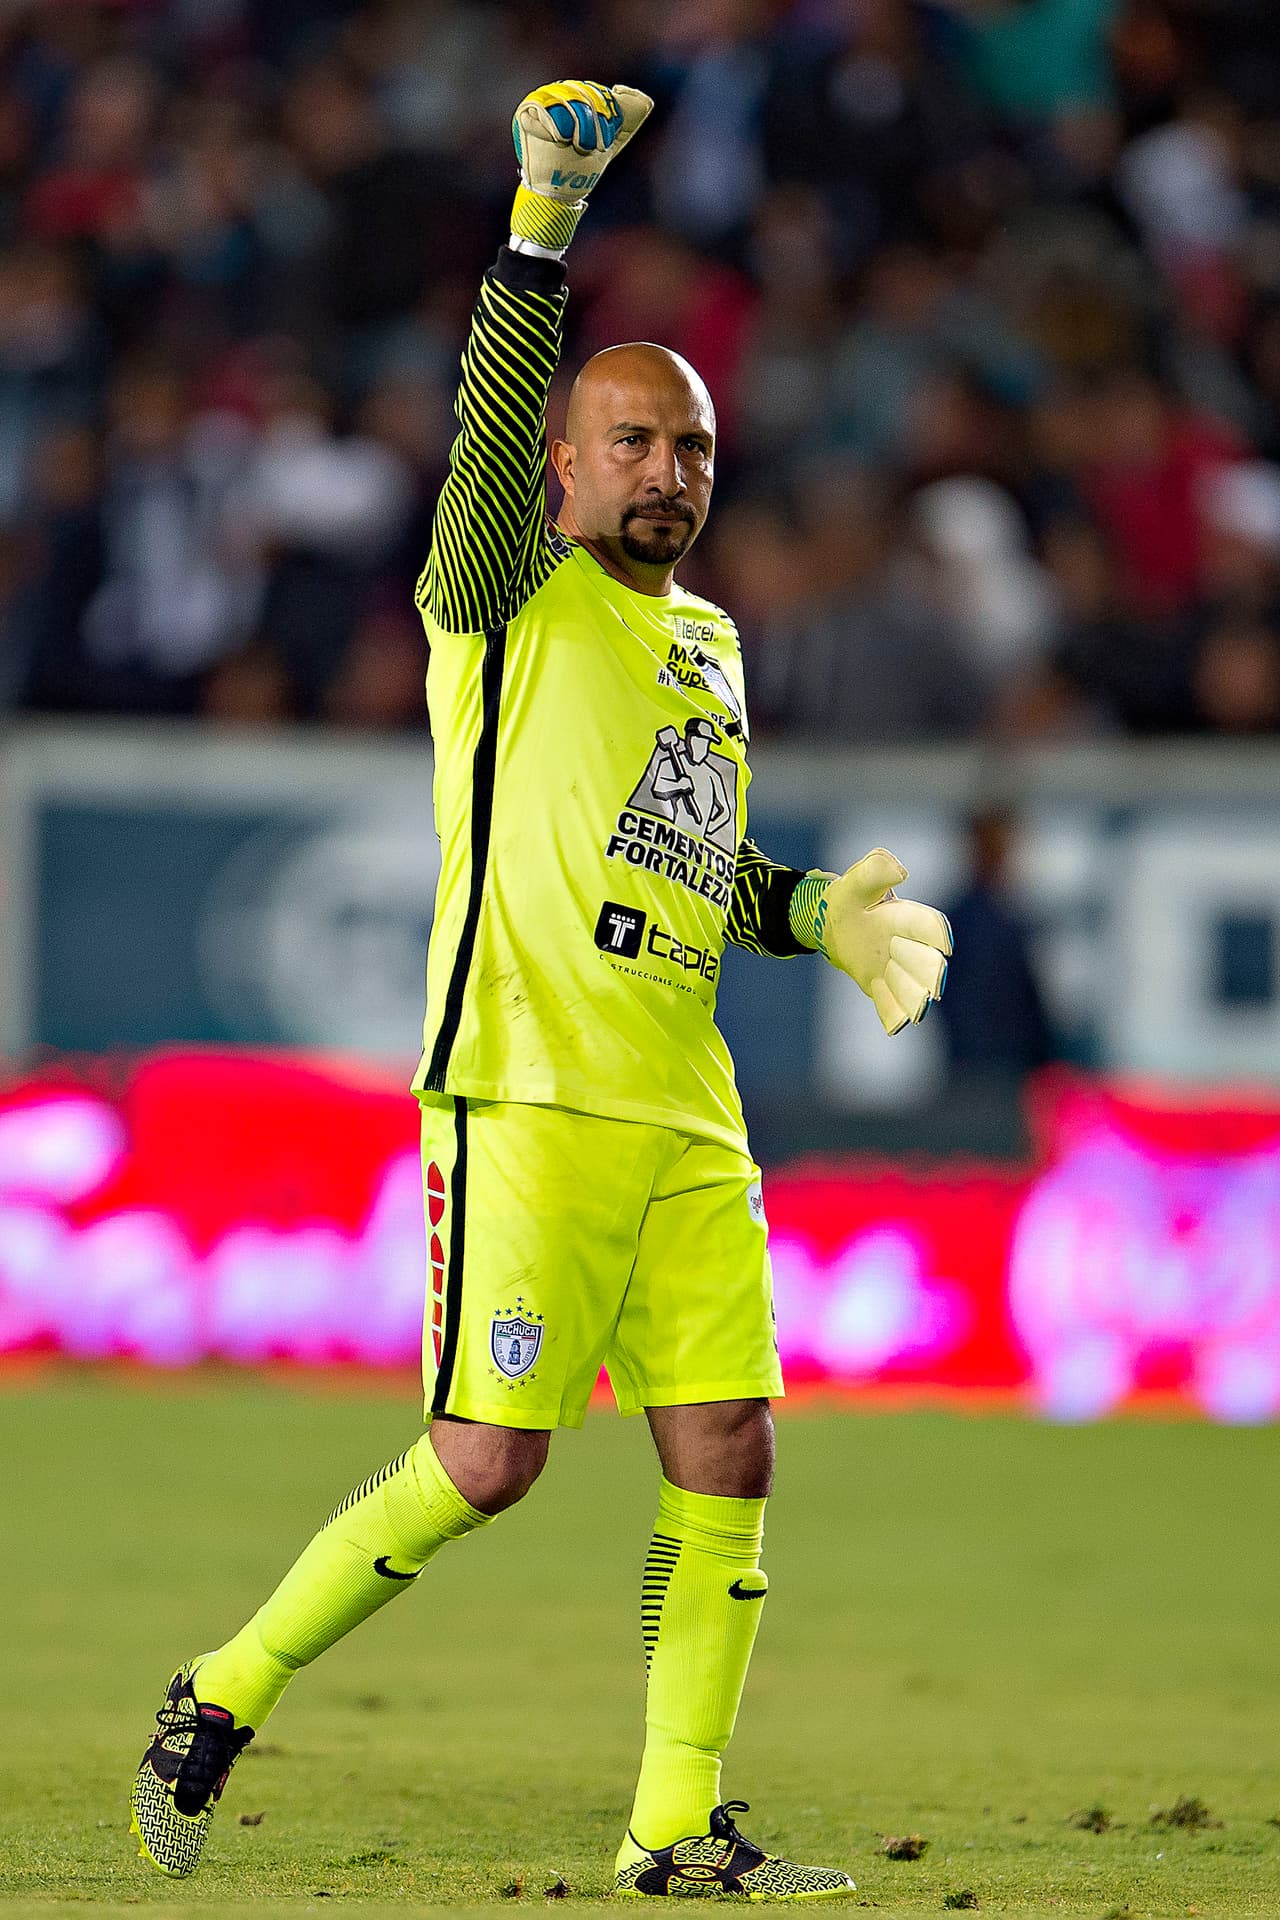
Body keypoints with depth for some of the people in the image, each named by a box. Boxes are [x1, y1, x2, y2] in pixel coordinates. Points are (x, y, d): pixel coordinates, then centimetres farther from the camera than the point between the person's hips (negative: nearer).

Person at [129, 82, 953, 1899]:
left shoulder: (707, 643, 22)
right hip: (531, 1093, -7)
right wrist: (546, 216, -28)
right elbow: (494, 423, -17)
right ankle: (224, 1694, 6)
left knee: (727, 1459, 0)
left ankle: (679, 1829, 7)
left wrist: (822, 913, 14)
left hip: (687, 1117, 7)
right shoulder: (508, 597, 1)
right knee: (486, 1462, -11)